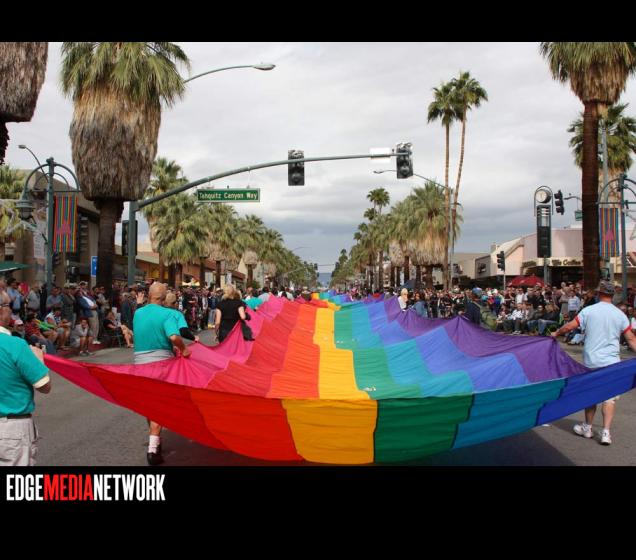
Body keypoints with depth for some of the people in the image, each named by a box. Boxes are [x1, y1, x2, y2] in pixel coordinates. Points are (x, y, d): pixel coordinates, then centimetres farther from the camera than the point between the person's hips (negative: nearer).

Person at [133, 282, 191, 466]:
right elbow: (174, 337, -26)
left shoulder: (138, 313, 4)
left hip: (140, 361, 5)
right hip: (161, 361, -4)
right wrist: (183, 349, -10)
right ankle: (153, 448, -8)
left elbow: (137, 334, 12)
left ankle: (154, 439, 36)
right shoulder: (167, 313, -12)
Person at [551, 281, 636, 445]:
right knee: (610, 397, 6)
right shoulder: (620, 314, -1)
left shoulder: (588, 311, -6)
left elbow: (569, 327, -2)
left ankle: (587, 428, 28)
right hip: (612, 362, 0)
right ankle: (606, 432, 1)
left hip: (591, 361, 0)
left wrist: (555, 333, 14)